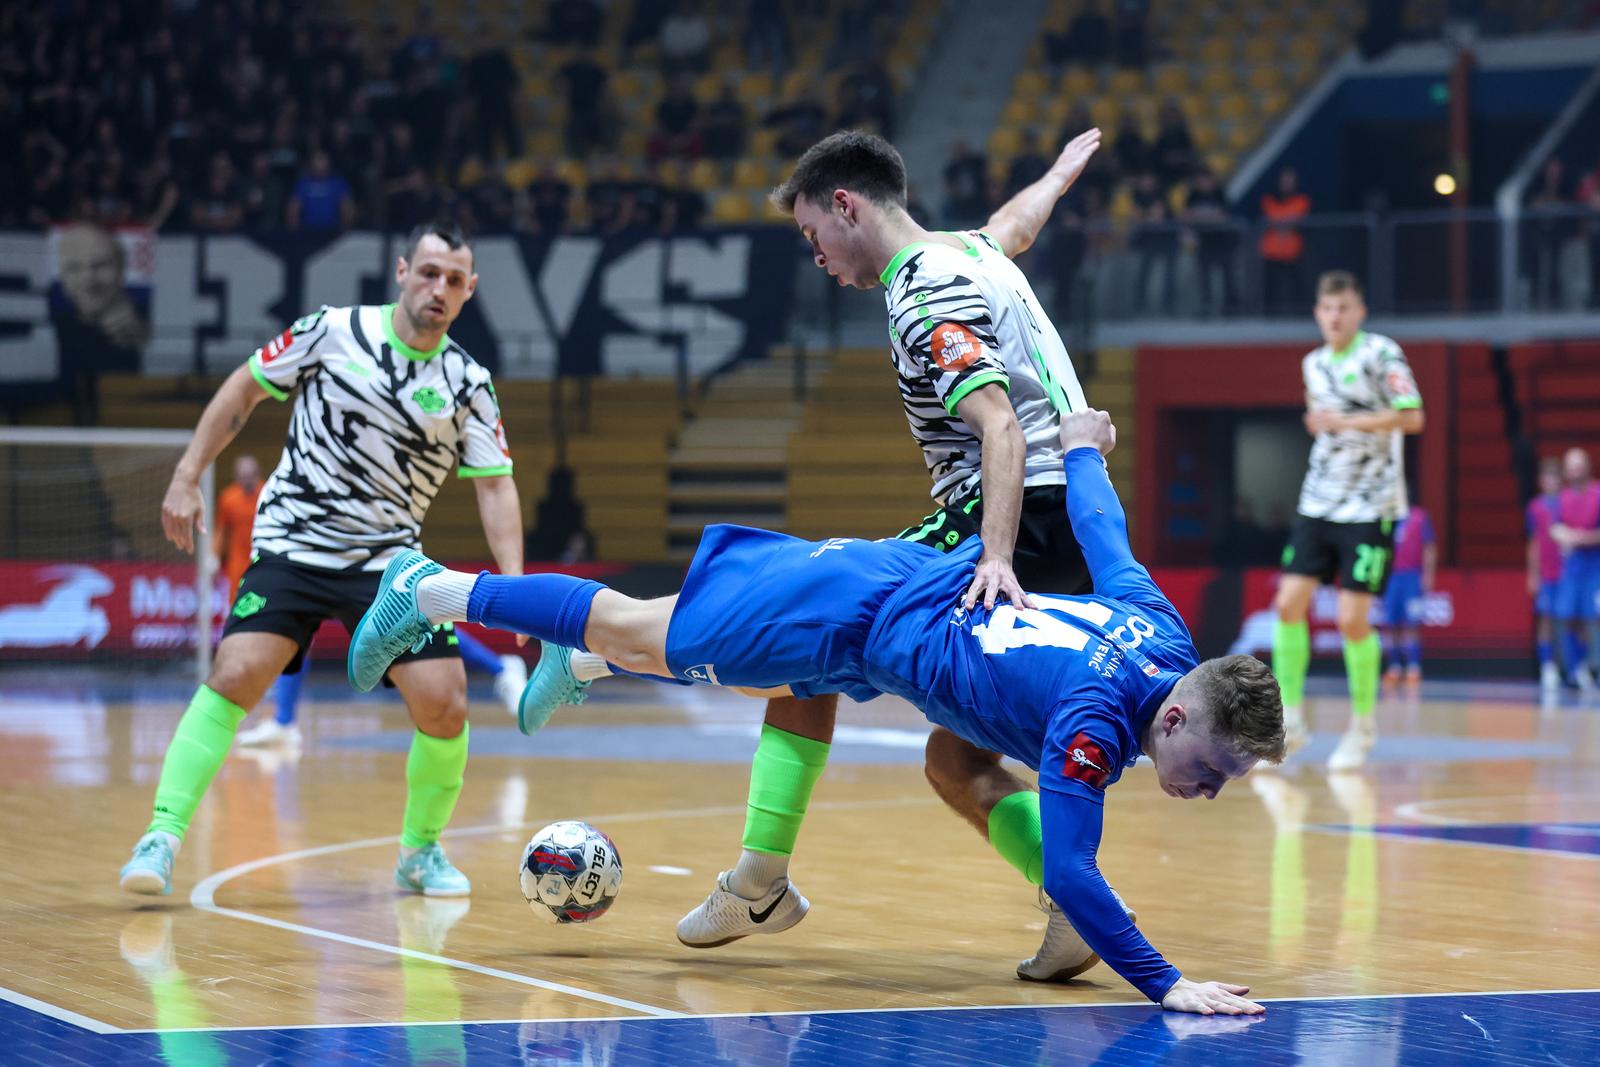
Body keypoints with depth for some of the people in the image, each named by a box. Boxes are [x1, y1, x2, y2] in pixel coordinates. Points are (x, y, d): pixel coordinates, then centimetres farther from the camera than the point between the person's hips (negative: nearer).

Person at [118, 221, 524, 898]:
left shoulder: (468, 383, 1)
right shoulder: (333, 332, -4)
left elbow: (494, 484, 2)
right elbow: (244, 390, 5)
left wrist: (512, 577, -12)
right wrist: (186, 478, 0)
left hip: (388, 562, 2)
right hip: (292, 547, -2)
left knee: (444, 707, -9)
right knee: (235, 676, -20)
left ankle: (421, 852, 15)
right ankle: (162, 837, -13)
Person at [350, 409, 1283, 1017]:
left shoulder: (1163, 629, -15)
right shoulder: (1096, 719, -36)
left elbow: (1102, 533, 2)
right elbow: (1067, 872, -41)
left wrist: (1084, 449, 22)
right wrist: (1165, 985, -43)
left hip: (920, 575, 6)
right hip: (854, 617, -6)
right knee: (639, 640, 13)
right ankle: (430, 590, 31)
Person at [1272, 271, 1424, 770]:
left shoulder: (1381, 354, -7)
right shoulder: (1313, 364, 12)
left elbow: (1412, 416, -16)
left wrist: (1346, 421, -21)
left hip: (1370, 507, -6)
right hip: (1318, 502, 6)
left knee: (1352, 618, -8)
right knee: (1289, 603, -5)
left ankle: (1363, 726, 9)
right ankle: (1289, 719, 4)